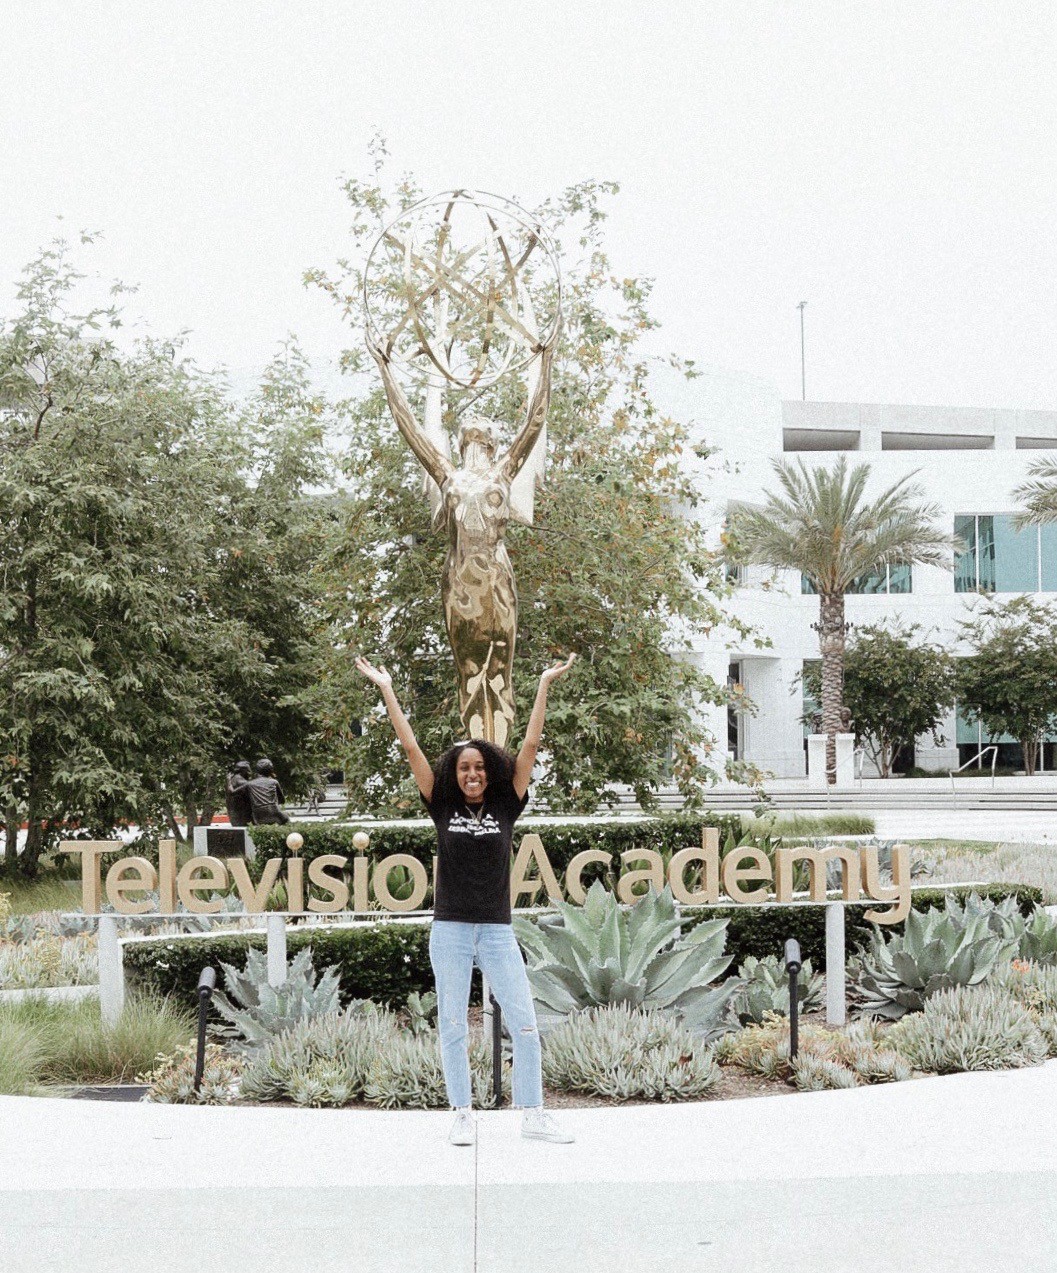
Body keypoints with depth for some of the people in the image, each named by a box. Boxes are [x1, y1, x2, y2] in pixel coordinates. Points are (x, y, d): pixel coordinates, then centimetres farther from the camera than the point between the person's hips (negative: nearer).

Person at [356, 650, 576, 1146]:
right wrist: (386, 690, 2)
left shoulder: (505, 807, 4)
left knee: (525, 1024, -2)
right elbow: (411, 748, 2)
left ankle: (533, 1114, 7)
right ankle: (463, 1115, 13)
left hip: (497, 931, 0)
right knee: (452, 1027, 3)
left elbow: (530, 746, 2)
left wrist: (545, 686, 1)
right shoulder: (443, 807, 4)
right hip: (450, 929, 0)